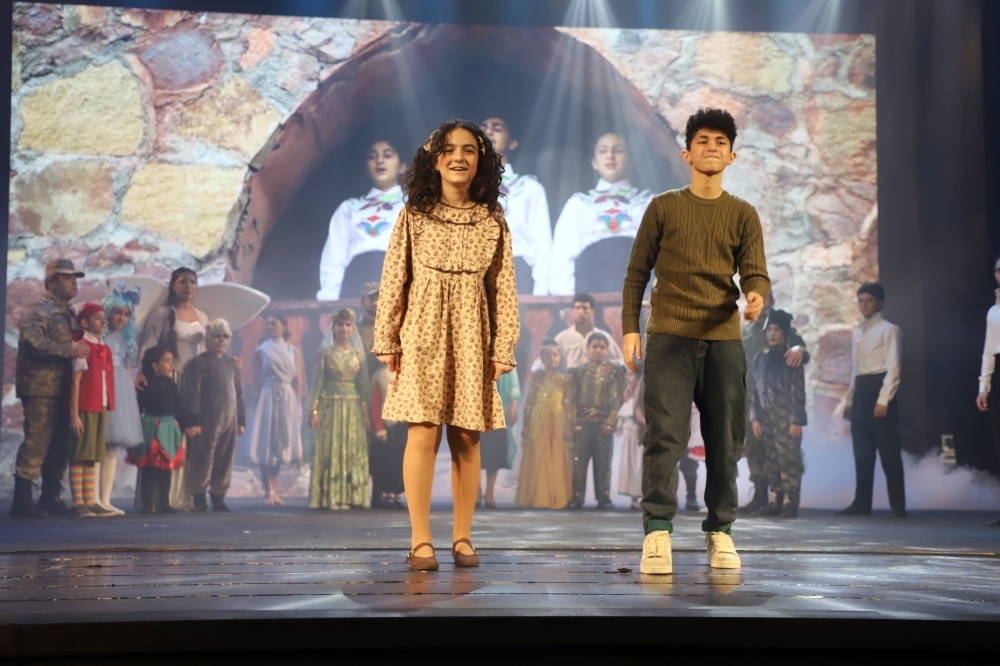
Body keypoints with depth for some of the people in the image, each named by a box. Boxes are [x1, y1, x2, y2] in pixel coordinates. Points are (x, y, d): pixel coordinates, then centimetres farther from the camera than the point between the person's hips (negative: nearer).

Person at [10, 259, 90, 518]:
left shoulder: (68, 313, 21)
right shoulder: (39, 311, -6)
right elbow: (32, 341, -22)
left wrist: (82, 349, 10)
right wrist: (69, 350, -24)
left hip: (61, 388, 9)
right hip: (41, 387, -9)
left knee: (59, 443, 10)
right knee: (37, 441, -11)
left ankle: (50, 497, 17)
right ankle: (22, 499, -7)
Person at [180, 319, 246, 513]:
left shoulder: (232, 363, 14)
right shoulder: (200, 362, -4)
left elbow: (238, 393, 17)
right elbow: (192, 393, -9)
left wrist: (241, 420, 14)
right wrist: (191, 421, -13)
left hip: (229, 421, 6)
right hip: (207, 421, -6)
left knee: (225, 461, 8)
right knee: (203, 460, -3)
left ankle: (218, 498, 17)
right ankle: (199, 499, 6)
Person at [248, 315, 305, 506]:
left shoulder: (293, 351, 9)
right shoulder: (261, 350, 4)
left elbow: (298, 381, 7)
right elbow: (257, 380, 1)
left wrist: (298, 405, 0)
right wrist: (259, 401, -9)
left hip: (288, 399, 2)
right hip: (267, 398, -2)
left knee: (282, 443, 4)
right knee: (266, 444, -4)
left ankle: (273, 490, 12)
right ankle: (269, 491, -3)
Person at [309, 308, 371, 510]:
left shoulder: (358, 354, 8)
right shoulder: (326, 353, 1)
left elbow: (363, 386, 8)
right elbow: (317, 383, -2)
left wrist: (365, 412, 3)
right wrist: (313, 410, -10)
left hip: (353, 408, 3)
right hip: (330, 406, -3)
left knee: (353, 451, 2)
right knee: (330, 450, -3)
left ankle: (348, 496, 6)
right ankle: (330, 497, -1)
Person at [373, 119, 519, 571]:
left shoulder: (493, 221, 6)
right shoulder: (414, 216, 2)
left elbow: (504, 288, 4)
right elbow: (393, 280, 2)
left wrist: (503, 349, -1)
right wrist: (387, 340, -1)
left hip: (472, 339, 2)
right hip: (423, 335, -1)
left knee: (466, 438, 3)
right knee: (423, 433, -8)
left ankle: (462, 538, 12)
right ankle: (420, 541, -3)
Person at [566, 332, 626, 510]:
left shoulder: (613, 371, 5)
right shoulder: (578, 371, 10)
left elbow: (617, 398, -1)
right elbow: (571, 398, 6)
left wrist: (611, 422, -9)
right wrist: (570, 422, -2)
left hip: (603, 422, -1)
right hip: (582, 422, 1)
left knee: (603, 462, 3)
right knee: (579, 461, 0)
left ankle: (603, 498, 8)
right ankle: (577, 497, 4)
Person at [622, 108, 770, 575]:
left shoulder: (743, 215, 11)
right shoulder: (664, 208, 8)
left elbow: (754, 272, 2)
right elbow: (636, 273, 8)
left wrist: (757, 294, -21)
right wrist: (630, 329, -1)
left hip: (724, 339, 2)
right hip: (669, 335, -2)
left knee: (724, 441, 3)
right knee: (664, 435, -10)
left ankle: (720, 532, 13)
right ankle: (657, 533, -8)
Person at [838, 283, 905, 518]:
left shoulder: (888, 330, -3)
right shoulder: (858, 333, 18)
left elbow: (893, 367, -11)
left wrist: (883, 400, -19)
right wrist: (850, 400, 15)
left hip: (879, 388, -7)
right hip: (860, 392, 7)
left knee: (889, 452, -6)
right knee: (862, 452, 8)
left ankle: (897, 505, -3)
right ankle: (862, 503, 13)